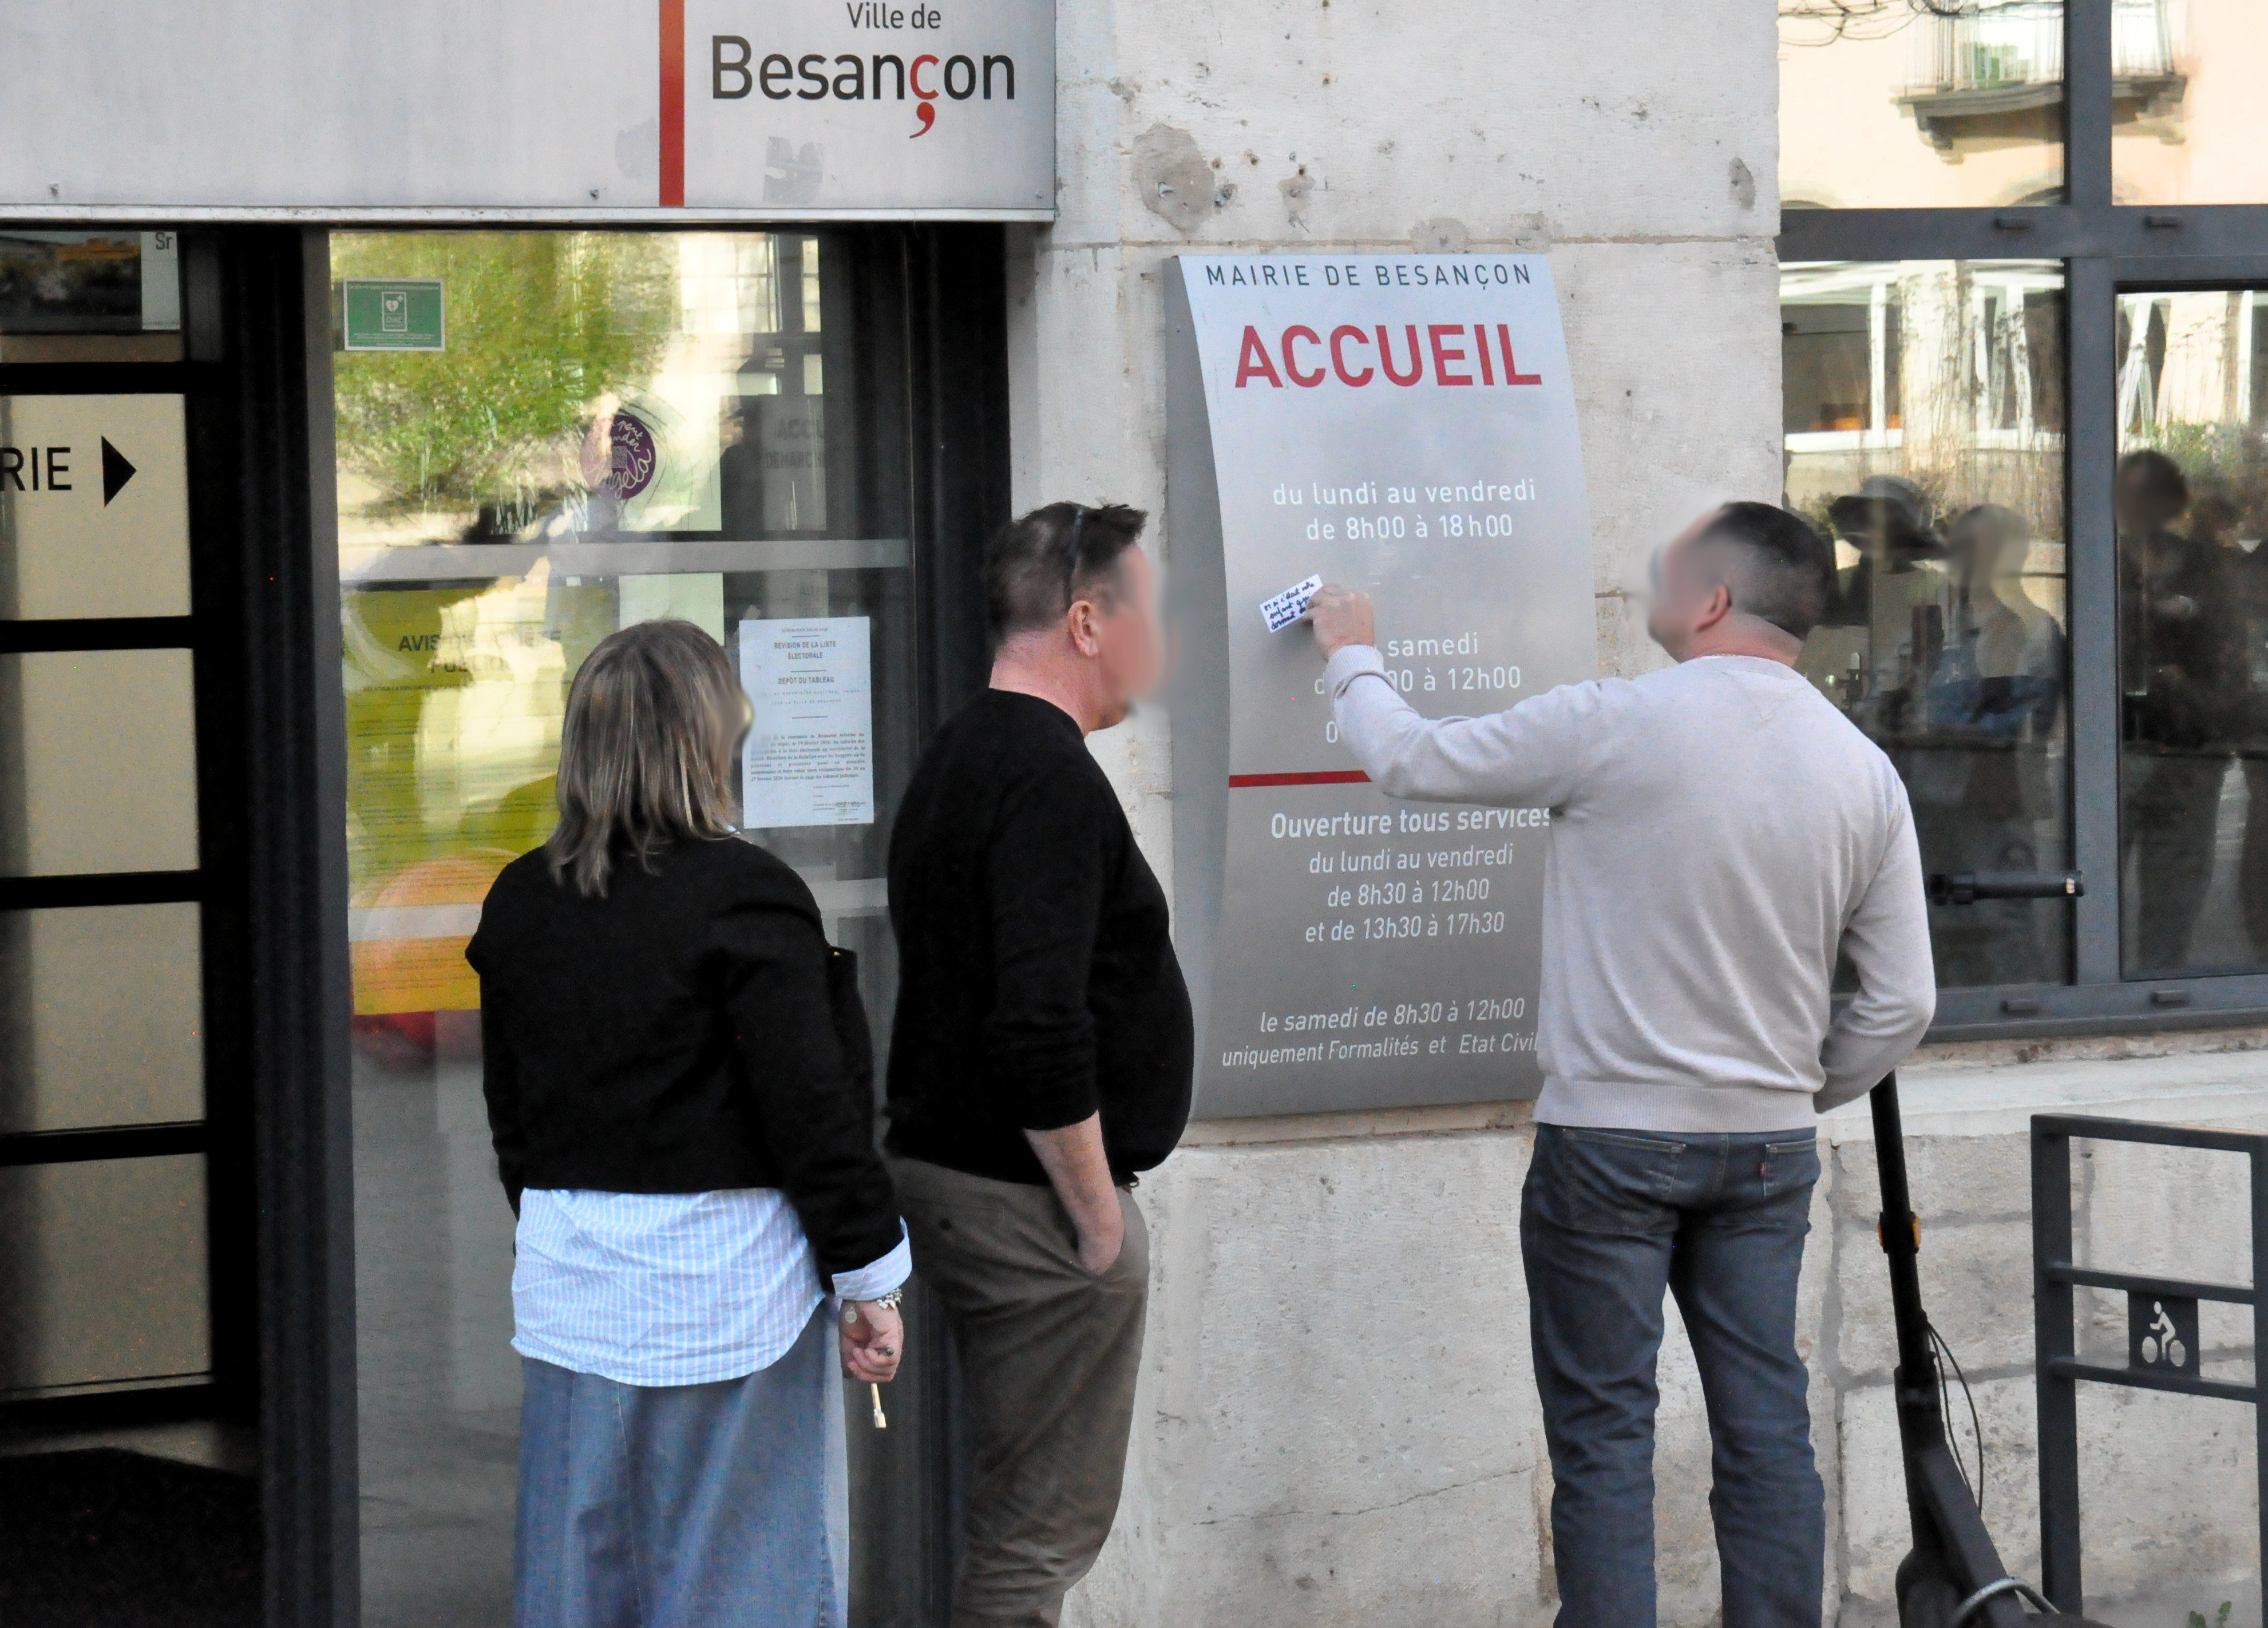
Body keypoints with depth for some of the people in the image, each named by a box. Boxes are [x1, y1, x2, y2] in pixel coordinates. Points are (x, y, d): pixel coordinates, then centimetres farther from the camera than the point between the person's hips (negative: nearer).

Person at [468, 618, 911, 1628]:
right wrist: (870, 1281, -6)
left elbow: (513, 1117, 14)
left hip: (570, 1277, 6)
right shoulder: (743, 899, -13)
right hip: (724, 1280, -6)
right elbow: (815, 1113, -13)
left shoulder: (520, 903, 6)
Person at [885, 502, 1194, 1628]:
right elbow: (1041, 1029, -25)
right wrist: (1096, 1210, -16)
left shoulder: (957, 760, 16)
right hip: (1032, 1197, -10)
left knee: (1020, 1522, 17)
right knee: (1040, 1534, -6)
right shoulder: (1050, 780, -17)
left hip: (946, 1169, 10)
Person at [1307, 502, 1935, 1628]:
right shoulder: (1864, 772, 2)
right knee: (1766, 1429, 8)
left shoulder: (1614, 726, -13)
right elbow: (1902, 1003, 4)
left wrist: (1353, 657, 19)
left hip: (1610, 1138, -4)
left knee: (1603, 1438, 1)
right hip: (1768, 1148, 5)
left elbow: (1408, 760, 0)